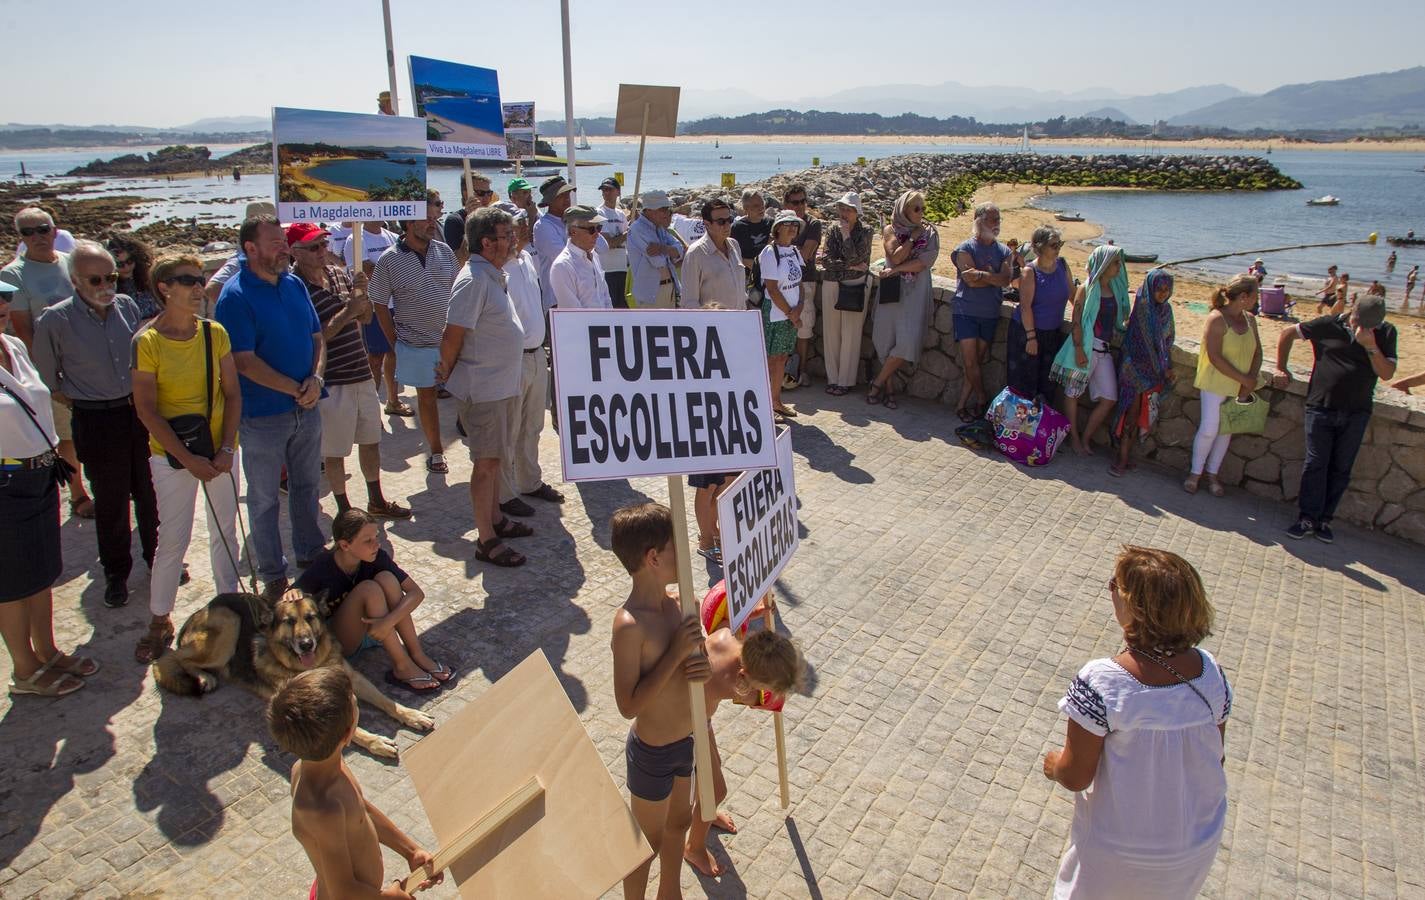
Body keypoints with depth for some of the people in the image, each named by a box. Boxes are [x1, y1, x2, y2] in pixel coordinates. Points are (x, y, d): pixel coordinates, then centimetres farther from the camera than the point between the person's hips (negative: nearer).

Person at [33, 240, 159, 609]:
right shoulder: (54, 320, -12)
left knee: (150, 492, 13)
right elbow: (46, 375, 2)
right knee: (110, 502, 8)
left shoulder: (127, 306, -1)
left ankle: (157, 555, 33)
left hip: (139, 410, 3)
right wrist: (74, 400, 3)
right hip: (96, 422, -3)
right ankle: (116, 572, 25)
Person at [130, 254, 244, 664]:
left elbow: (233, 394, 1)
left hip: (221, 449, 3)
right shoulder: (147, 342, -11)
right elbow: (146, 410, -11)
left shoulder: (215, 333, -1)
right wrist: (188, 458, -16)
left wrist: (226, 448, -9)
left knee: (225, 532, 13)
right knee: (172, 539, 1)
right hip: (171, 454, -3)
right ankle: (159, 620, 17)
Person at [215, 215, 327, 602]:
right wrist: (295, 389, -18)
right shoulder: (235, 295, -14)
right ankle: (273, 576, 21)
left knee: (306, 486, 20)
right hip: (263, 416, -6)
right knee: (264, 499, 8)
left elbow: (317, 338, 9)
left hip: (306, 409, 6)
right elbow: (245, 362, -18)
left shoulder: (295, 285, 5)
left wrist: (316, 378, -9)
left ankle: (310, 553, 38)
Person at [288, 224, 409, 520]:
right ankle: (345, 511, 24)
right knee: (335, 451, 8)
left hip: (362, 375, 7)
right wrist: (346, 312, -24)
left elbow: (366, 318, 12)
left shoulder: (339, 274, 6)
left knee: (371, 440, 19)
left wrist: (362, 293, -7)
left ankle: (376, 500, 37)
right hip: (331, 383, -7)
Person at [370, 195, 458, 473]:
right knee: (427, 396, 11)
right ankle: (436, 450, 25)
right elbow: (381, 306, -1)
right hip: (416, 344, -2)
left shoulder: (444, 251, 1)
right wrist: (396, 344, -2)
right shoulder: (389, 260, -8)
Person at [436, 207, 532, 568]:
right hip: (483, 387, -9)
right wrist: (449, 372, -6)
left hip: (503, 385, 9)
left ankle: (496, 519, 33)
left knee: (495, 458, 19)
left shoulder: (493, 277, 11)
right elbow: (453, 335, -21)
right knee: (486, 462, -2)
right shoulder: (474, 280, -20)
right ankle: (486, 540, 7)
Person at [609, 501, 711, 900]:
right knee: (649, 842, 16)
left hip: (685, 742, 8)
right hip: (653, 754, -8)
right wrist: (677, 653, -32)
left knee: (679, 822, 29)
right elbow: (628, 705, -29)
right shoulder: (629, 625, -31)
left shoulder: (672, 601, -7)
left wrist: (700, 664, -16)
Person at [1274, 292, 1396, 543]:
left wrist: (1371, 346, -18)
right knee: (1316, 464, -3)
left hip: (1356, 413, 2)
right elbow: (1287, 335, 7)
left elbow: (1387, 373, -6)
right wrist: (1281, 369, 5)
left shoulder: (1385, 333, 1)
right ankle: (1308, 519, 4)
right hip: (1321, 408, -2)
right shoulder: (1328, 325, -3)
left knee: (1341, 468, 5)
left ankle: (1324, 520, 14)